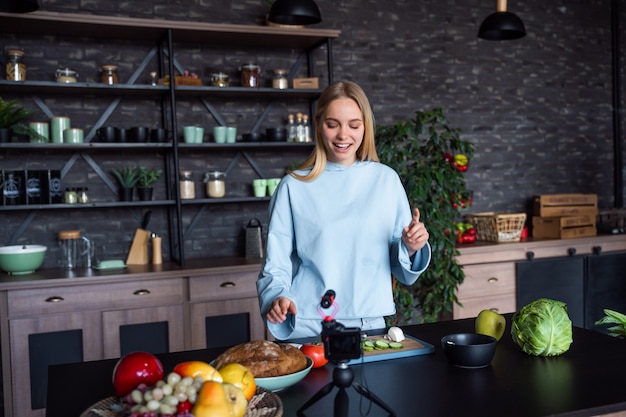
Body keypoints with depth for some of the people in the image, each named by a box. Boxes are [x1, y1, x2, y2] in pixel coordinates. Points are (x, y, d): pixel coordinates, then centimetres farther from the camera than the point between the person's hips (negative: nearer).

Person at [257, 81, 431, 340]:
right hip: (307, 329, -1)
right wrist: (276, 298, -18)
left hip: (370, 325, 2)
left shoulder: (386, 180, 2)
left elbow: (402, 270, 7)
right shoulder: (294, 186, -2)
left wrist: (411, 248, -13)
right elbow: (276, 265, 1)